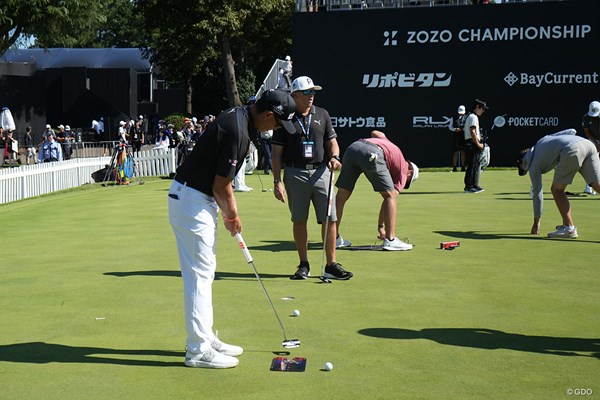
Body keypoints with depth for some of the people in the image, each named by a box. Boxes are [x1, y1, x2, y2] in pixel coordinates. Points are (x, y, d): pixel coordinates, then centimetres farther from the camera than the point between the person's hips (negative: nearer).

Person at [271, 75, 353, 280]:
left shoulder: (322, 115, 10)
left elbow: (332, 142, 14)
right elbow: (276, 153, 2)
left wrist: (334, 157, -8)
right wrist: (277, 181, -6)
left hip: (321, 172, 2)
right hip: (295, 174, -2)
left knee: (329, 218, -4)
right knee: (299, 221, 5)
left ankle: (331, 265, 4)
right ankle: (304, 265, 17)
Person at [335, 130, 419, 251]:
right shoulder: (403, 169, 20)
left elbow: (375, 132, 44)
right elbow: (390, 196, 12)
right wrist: (381, 226, 15)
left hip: (352, 147, 7)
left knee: (341, 196, 14)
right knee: (389, 196, 8)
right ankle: (390, 240, 5)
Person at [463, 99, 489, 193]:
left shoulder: (470, 116, 20)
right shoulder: (473, 117, -12)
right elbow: (472, 132, -22)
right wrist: (478, 144, -18)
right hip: (472, 143, -11)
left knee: (476, 165, 15)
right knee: (472, 165, -9)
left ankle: (474, 185, 20)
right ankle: (468, 186, -8)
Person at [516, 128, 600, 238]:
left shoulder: (533, 164, 18)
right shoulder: (544, 140, 37)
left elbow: (537, 193, 19)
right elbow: (572, 131, 29)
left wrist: (536, 222, 25)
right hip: (588, 144, 6)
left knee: (556, 190, 9)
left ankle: (569, 228, 4)